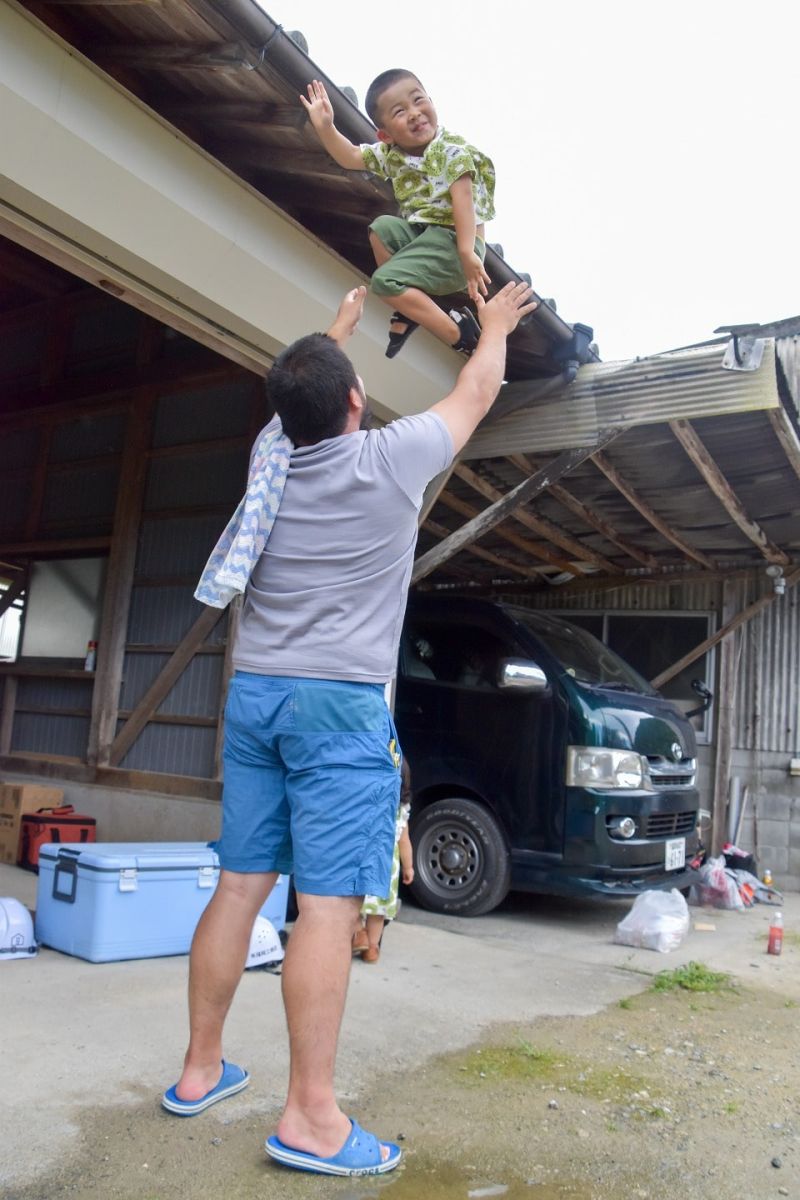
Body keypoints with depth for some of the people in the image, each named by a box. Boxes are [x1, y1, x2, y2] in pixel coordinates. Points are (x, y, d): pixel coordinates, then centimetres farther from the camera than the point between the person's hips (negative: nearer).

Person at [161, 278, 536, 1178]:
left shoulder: (273, 453, 9)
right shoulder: (390, 458, -5)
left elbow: (305, 388, 31)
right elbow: (475, 393, 12)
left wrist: (342, 322, 48)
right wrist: (496, 324, 32)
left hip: (253, 694, 7)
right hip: (341, 704, -6)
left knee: (238, 888, 11)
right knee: (328, 906, -5)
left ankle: (200, 1070, 23)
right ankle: (310, 1117, 1)